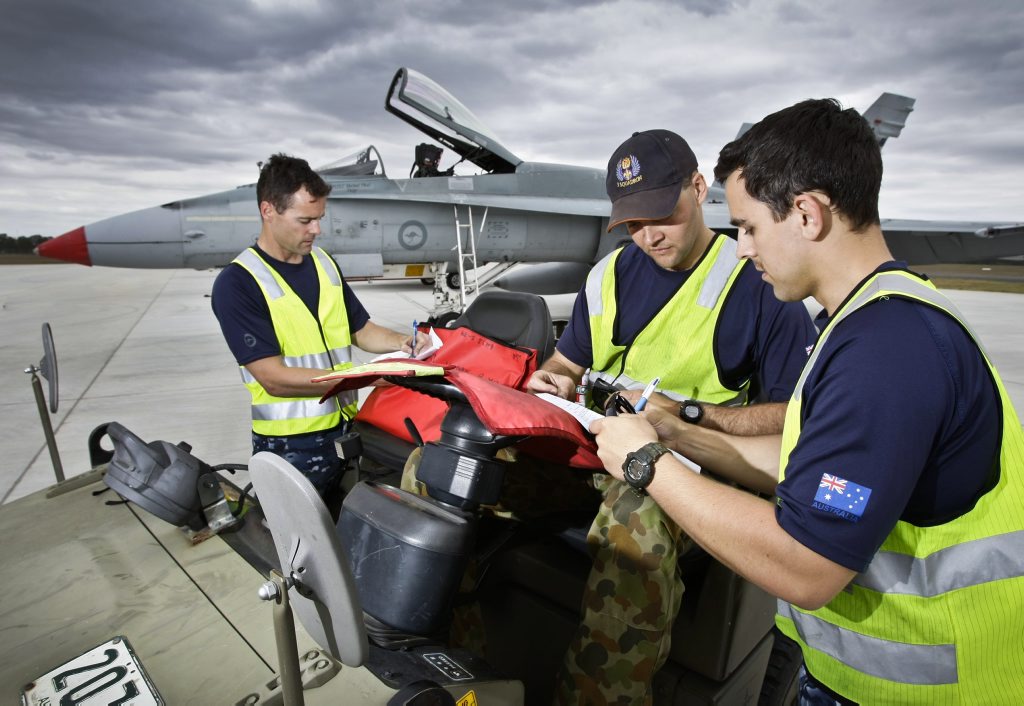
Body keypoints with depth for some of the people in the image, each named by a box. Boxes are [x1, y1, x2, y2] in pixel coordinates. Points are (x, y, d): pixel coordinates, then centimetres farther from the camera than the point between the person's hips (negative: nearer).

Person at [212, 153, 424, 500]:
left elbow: (362, 330, 14)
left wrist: (400, 342, -7)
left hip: (346, 430, 6)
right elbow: (273, 377, -19)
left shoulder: (324, 263, 8)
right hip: (291, 447, -5)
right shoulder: (236, 283, -12)